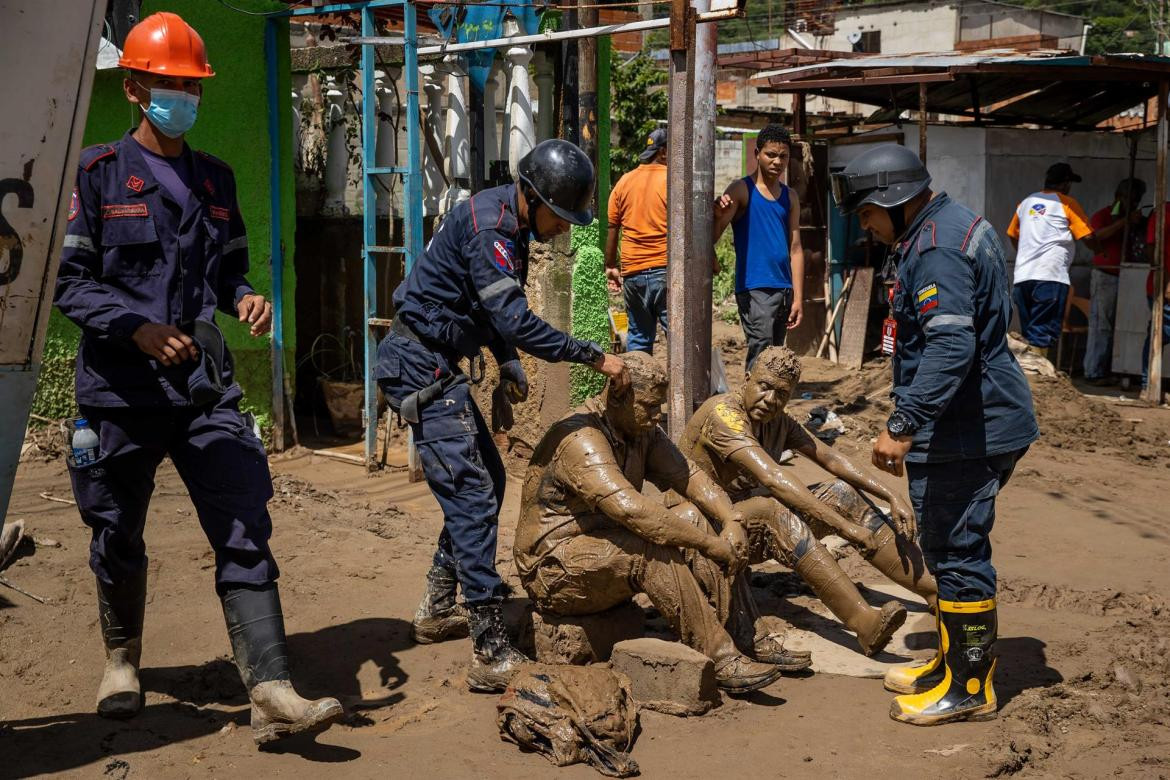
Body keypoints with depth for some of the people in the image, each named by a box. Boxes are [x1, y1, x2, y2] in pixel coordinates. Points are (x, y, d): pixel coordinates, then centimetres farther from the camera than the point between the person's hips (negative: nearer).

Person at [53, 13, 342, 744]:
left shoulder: (215, 178, 14)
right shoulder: (98, 174, -1)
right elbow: (68, 279, -5)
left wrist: (245, 297, -4)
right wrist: (137, 327, -20)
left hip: (207, 385, 3)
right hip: (122, 386, -3)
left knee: (246, 530, -8)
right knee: (120, 538, 11)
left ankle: (272, 692, -11)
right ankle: (122, 658, 38)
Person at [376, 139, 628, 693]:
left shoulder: (507, 222, 11)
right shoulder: (487, 226, -21)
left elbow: (498, 311, 21)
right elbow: (516, 322, -27)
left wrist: (509, 369, 9)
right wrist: (594, 357, -22)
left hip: (439, 364, 10)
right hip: (421, 364, -10)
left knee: (488, 478, 17)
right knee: (472, 494, -15)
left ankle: (437, 610, 29)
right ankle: (492, 656, -16)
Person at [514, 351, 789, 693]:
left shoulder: (641, 431, 4)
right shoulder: (580, 438, -26)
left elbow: (688, 476, 4)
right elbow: (630, 508, -37)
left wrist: (731, 520, -15)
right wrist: (710, 543, -33)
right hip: (555, 569, -9)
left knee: (690, 517, -6)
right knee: (653, 551, -32)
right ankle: (722, 661, -26)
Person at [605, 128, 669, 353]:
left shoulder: (625, 181, 11)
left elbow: (611, 228, 12)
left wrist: (610, 266, 20)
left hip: (632, 272, 5)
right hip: (666, 270, -5)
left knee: (638, 338, 13)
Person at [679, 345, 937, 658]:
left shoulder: (777, 421, 7)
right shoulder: (724, 413, -22)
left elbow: (829, 458, 4)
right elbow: (772, 479, -32)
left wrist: (892, 497, -8)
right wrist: (846, 525, -36)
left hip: (756, 520, 9)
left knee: (842, 492, -7)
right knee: (774, 512, -37)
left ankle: (935, 592, -7)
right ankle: (864, 622, -47)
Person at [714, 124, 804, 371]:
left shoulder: (790, 197, 13)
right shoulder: (741, 190, -2)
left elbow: (795, 249, 12)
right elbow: (714, 237, -9)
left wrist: (798, 297, 6)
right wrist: (718, 217, -32)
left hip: (783, 289, 6)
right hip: (754, 288, -6)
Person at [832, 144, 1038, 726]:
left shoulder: (936, 249, -20)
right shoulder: (954, 225, 14)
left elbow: (951, 348, -32)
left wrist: (902, 426, -31)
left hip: (965, 432, -11)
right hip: (979, 421, 11)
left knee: (957, 551, -2)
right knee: (951, 549, 19)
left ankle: (970, 688, 8)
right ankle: (954, 661, 32)